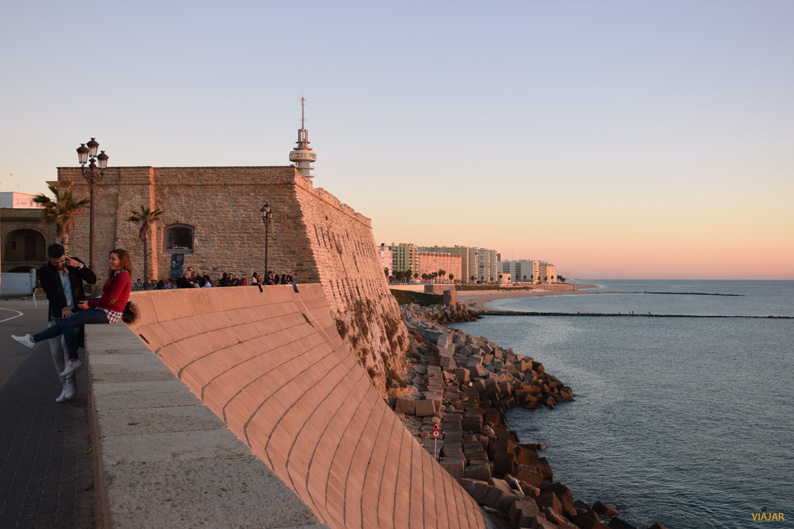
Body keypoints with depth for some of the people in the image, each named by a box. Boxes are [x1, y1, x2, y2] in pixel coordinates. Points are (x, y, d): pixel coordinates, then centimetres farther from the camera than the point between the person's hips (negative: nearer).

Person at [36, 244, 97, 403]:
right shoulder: (44, 271, -3)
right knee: (56, 353, -2)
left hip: (76, 313, -2)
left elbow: (92, 279, -7)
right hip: (56, 316, 2)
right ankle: (66, 387, 11)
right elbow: (51, 292, -18)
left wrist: (79, 265, -21)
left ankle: (70, 382, -17)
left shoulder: (74, 263, 1)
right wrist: (63, 307, -34)